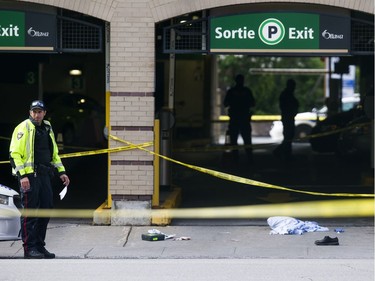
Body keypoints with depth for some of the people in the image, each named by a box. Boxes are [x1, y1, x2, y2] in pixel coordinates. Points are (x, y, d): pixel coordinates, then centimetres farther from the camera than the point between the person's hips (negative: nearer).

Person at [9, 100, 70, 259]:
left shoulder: (47, 129, 17)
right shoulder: (23, 128, -5)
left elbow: (54, 153, 27)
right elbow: (15, 153, -12)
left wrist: (61, 172, 16)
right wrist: (22, 175, -20)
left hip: (44, 175, 7)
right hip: (29, 175, -7)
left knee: (46, 209, 8)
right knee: (29, 212, -6)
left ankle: (39, 246, 16)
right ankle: (29, 249, -4)